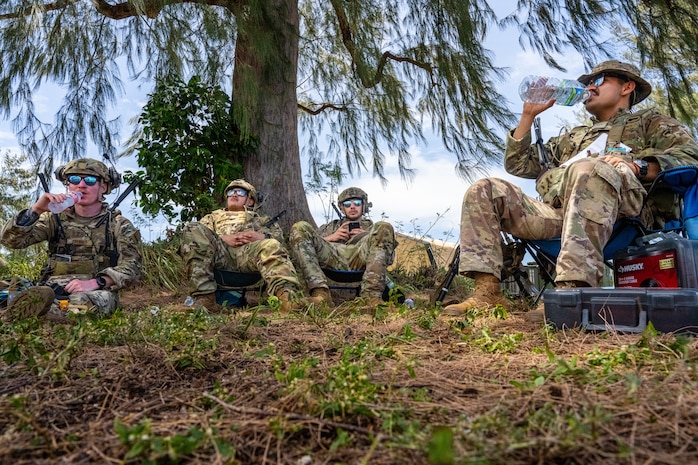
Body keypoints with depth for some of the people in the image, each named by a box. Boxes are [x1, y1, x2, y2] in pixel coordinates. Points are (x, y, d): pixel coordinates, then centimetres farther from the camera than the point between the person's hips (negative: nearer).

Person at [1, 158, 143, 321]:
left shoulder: (119, 225, 7)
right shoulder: (55, 219, 16)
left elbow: (132, 267, -4)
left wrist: (95, 283, -19)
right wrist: (36, 210, -13)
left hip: (98, 291, 0)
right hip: (54, 288, 0)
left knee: (83, 302, -37)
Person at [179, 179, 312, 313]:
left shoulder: (259, 219, 38)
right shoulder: (213, 216, 40)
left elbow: (278, 235, 18)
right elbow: (199, 235, 18)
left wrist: (261, 237, -5)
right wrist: (223, 238, -3)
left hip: (249, 251, -1)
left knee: (272, 246, -33)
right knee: (193, 229, -28)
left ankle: (287, 295, -61)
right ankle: (204, 297, -37)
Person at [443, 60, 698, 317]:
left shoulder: (649, 122, 26)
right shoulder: (573, 136, 39)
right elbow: (518, 165, 33)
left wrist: (638, 166, -13)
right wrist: (528, 115, 27)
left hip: (614, 214, -5)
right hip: (553, 213, 5)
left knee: (588, 168, -36)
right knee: (484, 190, -9)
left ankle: (574, 290, -46)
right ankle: (487, 292, -23)